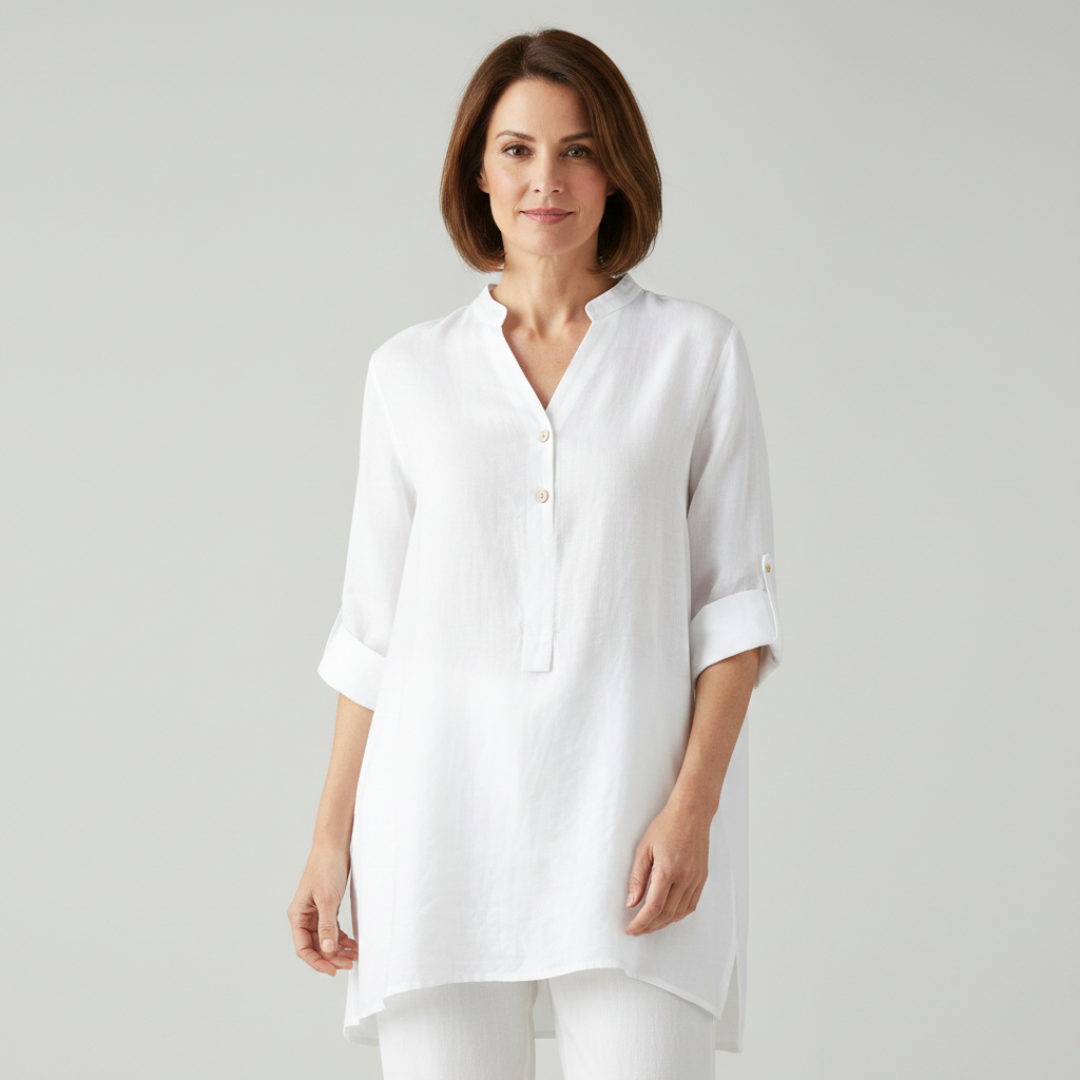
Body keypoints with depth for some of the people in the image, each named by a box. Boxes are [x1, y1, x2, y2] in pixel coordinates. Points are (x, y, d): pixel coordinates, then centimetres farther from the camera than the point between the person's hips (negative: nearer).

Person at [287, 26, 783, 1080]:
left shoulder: (696, 350, 5)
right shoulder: (410, 371, 10)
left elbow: (736, 599, 2)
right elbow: (374, 625, 12)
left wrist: (693, 806, -9)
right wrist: (331, 837, 7)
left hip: (631, 821, -1)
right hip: (447, 819, 2)